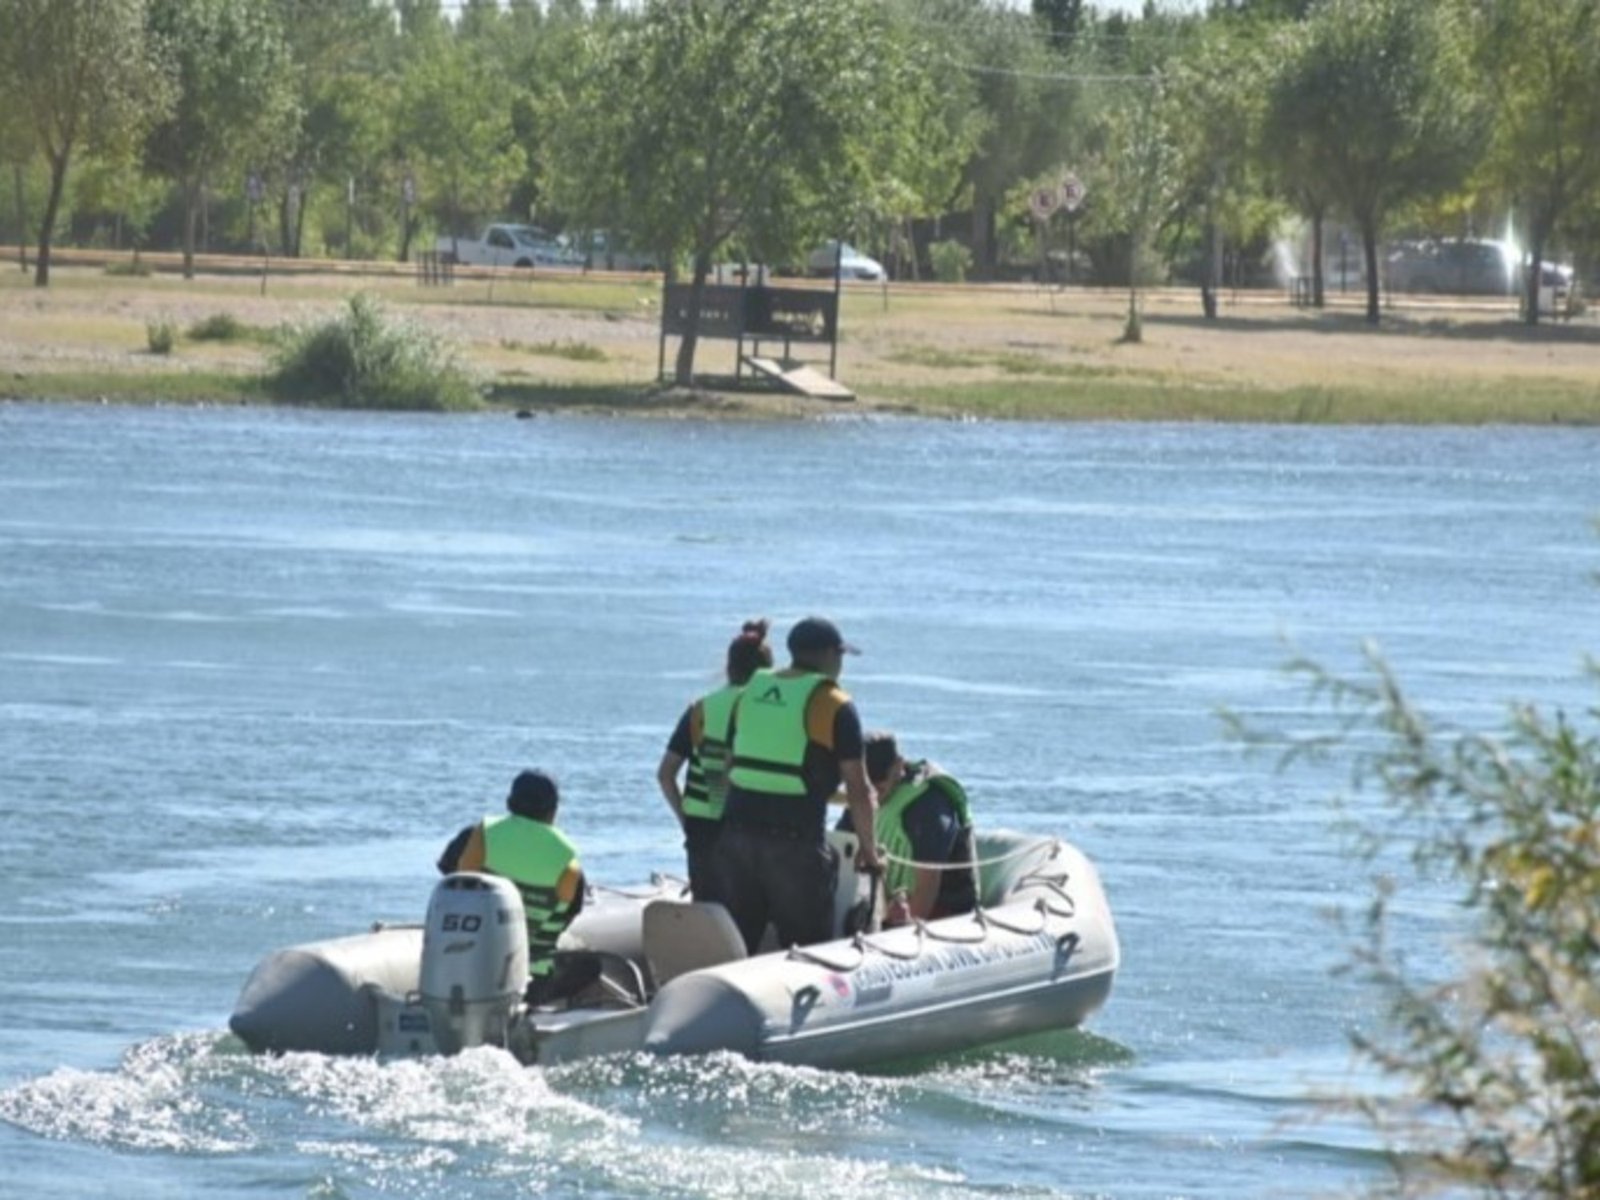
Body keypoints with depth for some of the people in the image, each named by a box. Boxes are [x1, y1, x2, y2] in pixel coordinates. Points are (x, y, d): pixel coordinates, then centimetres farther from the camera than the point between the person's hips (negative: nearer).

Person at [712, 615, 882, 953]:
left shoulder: (751, 693, 13)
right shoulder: (834, 706, -5)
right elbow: (858, 789, -4)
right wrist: (868, 849, 7)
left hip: (736, 835, 6)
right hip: (795, 842, -6)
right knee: (807, 948, 1)